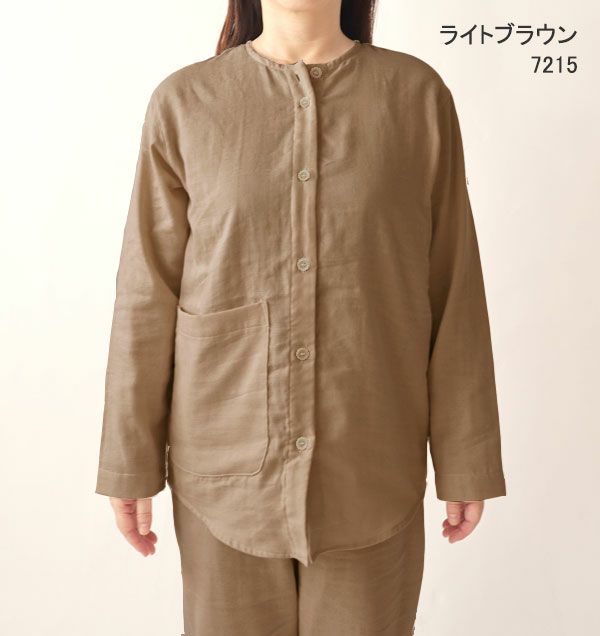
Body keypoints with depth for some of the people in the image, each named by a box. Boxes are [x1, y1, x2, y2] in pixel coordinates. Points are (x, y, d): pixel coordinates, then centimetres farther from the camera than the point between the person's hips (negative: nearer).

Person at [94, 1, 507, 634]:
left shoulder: (418, 94, -3)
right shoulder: (183, 102, -2)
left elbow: (453, 289, -2)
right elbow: (149, 294, -1)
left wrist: (466, 460, 0)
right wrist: (130, 461, 1)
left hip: (369, 464, 0)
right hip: (227, 463, 1)